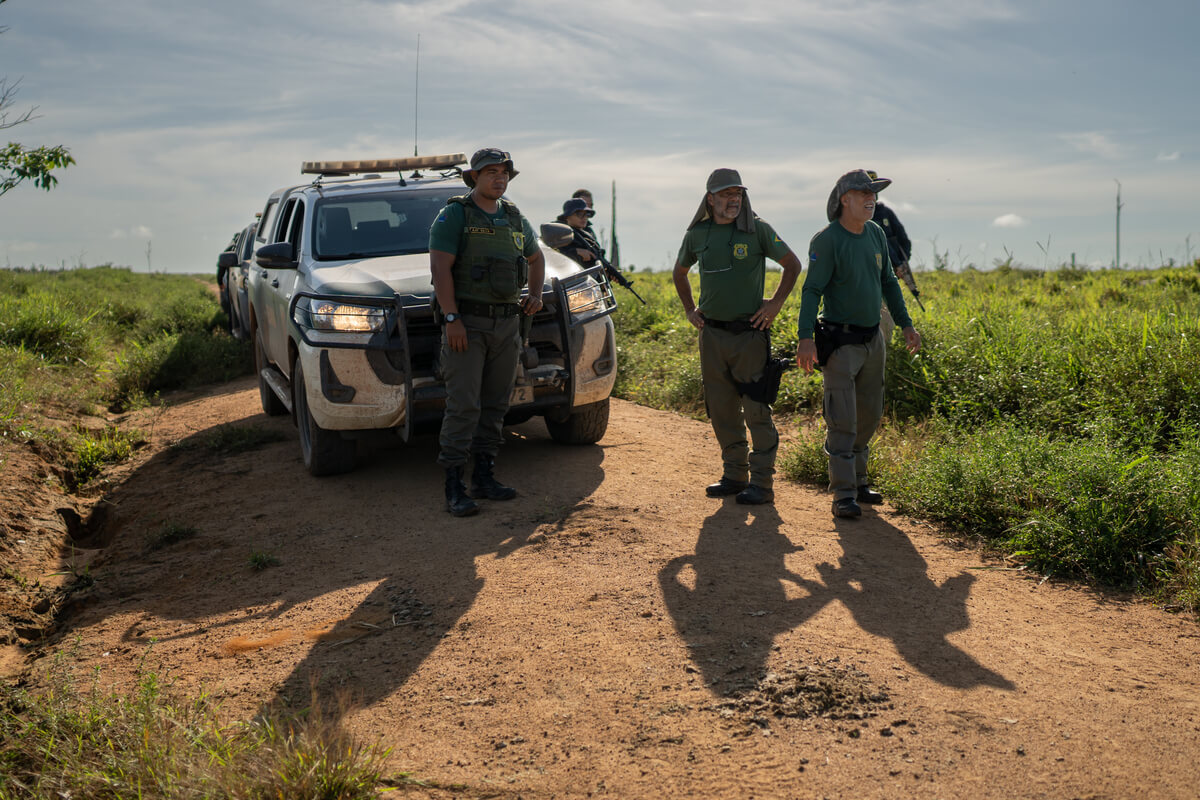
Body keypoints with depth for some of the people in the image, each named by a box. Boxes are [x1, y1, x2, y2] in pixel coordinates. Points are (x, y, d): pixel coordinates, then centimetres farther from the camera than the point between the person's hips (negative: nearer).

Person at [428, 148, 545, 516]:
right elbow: (440, 267, -12)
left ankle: (484, 476, 18)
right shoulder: (454, 215, -4)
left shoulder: (515, 219, 14)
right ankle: (454, 487, -6)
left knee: (495, 404, 9)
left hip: (506, 323, 6)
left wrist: (535, 294, 12)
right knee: (463, 405, -10)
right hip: (466, 323, -6)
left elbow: (536, 257, 30)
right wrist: (451, 319, -20)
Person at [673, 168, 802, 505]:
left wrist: (776, 303, -3)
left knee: (756, 409, -4)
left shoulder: (757, 230, -4)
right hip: (712, 334, 4)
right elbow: (679, 272, 24)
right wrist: (689, 309, 16)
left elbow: (793, 264, 3)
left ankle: (762, 482, 1)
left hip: (749, 332, -4)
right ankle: (734, 474, 21)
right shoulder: (697, 234, 7)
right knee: (721, 409, 9)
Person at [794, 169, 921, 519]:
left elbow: (888, 282, 18)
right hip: (840, 342, -7)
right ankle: (843, 494, -5)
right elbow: (812, 290, -16)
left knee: (870, 414, 13)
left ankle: (857, 480, 26)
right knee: (842, 419, -8)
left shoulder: (876, 234, 9)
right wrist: (806, 337, -24)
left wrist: (906, 324, 16)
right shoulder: (827, 240, -12)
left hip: (873, 339, 7)